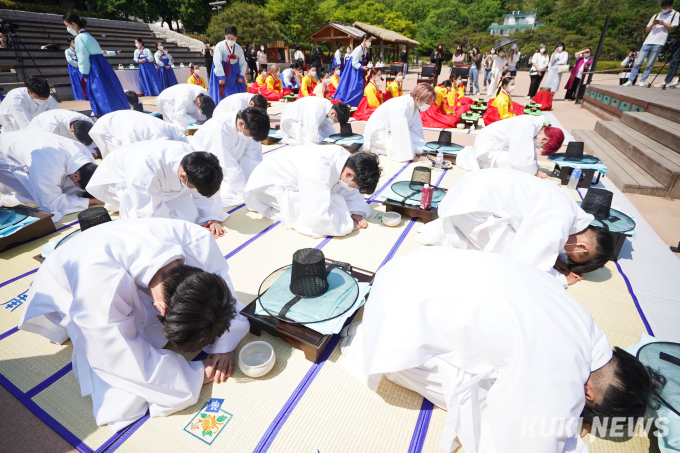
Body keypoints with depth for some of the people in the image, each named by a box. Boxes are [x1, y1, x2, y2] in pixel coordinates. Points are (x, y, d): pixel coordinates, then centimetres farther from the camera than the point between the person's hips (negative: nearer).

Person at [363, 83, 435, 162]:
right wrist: (408, 156, -32)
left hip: (391, 132, 9)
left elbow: (416, 131, -4)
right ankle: (372, 147, -7)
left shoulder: (415, 105, -5)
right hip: (377, 133, -9)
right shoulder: (399, 107, -32)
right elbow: (401, 134, -34)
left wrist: (419, 150, -13)